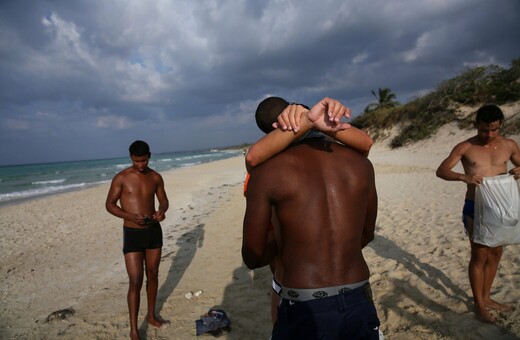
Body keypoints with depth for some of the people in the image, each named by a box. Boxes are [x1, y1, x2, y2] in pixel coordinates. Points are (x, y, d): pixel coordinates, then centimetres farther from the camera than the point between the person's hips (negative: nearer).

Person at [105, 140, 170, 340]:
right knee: (136, 282, -5)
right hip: (132, 234, -4)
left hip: (154, 231, 4)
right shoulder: (121, 178, -11)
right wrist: (130, 216, -25)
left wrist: (162, 211, -15)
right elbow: (109, 205, -8)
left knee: (153, 275, 16)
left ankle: (151, 316, 36)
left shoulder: (155, 177, 0)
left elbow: (163, 199, 9)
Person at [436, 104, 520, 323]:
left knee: (495, 253, 13)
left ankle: (486, 297, 30)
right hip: (475, 208, -5)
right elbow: (441, 171, -13)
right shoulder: (465, 147, -9)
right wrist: (463, 177, -32)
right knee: (479, 255, -1)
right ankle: (478, 305, 13)